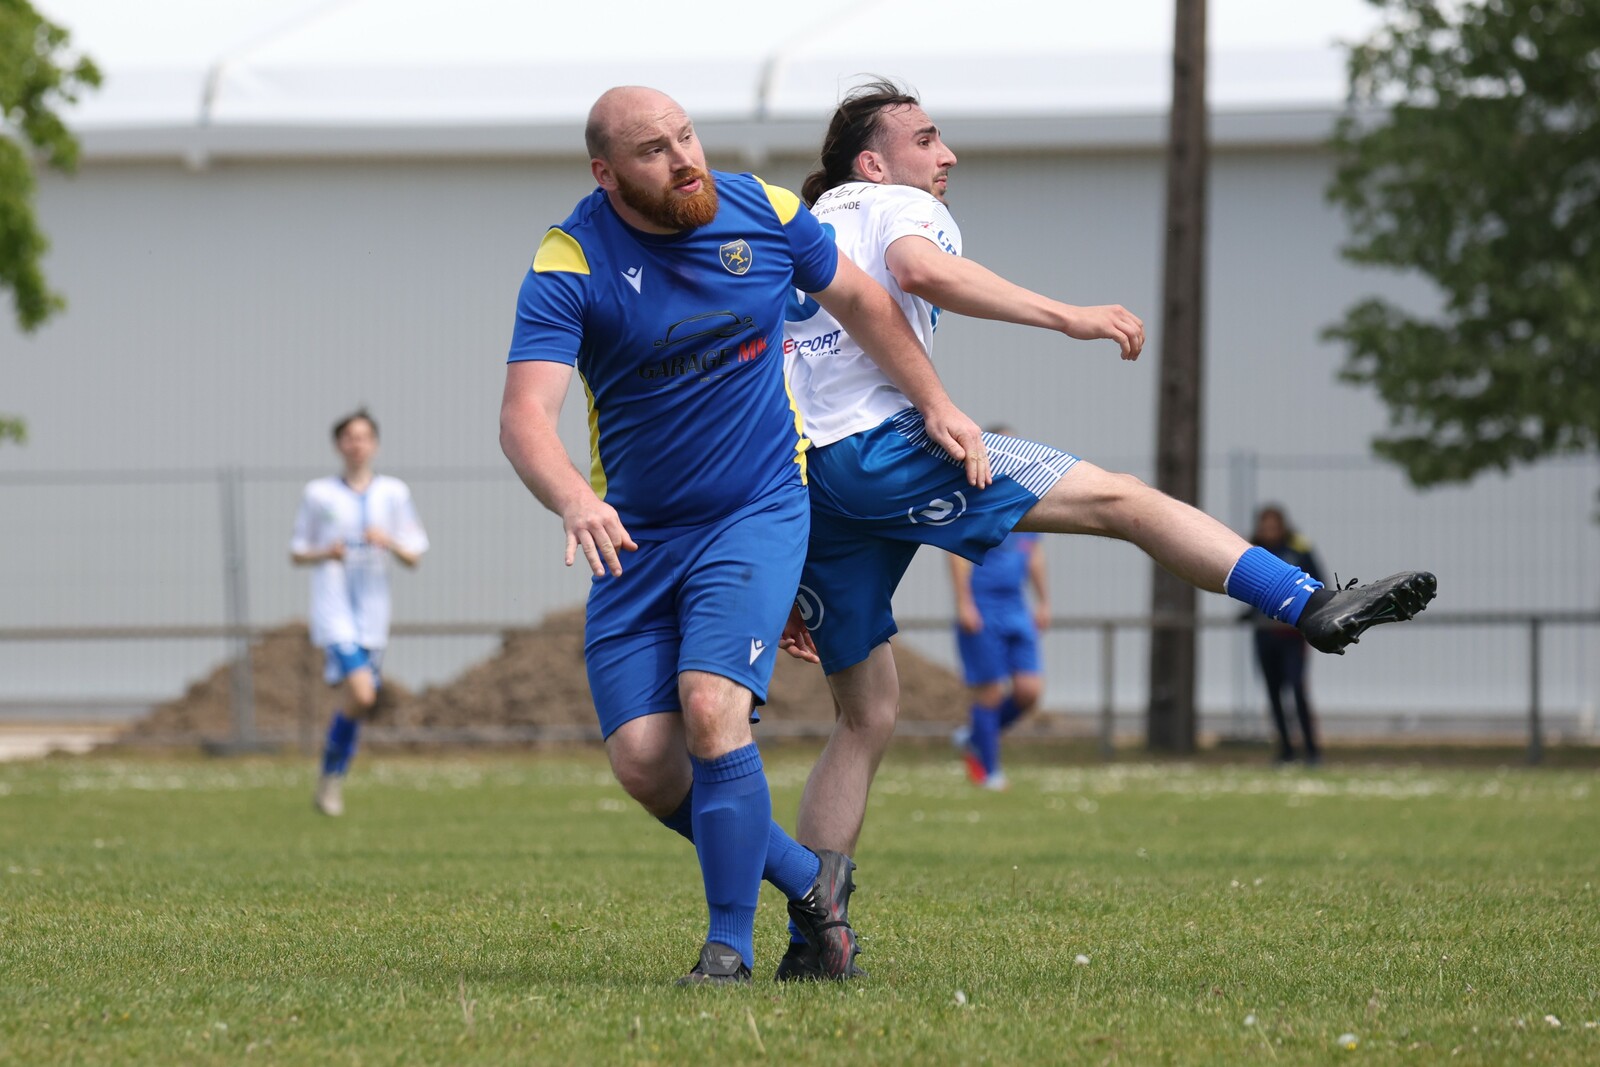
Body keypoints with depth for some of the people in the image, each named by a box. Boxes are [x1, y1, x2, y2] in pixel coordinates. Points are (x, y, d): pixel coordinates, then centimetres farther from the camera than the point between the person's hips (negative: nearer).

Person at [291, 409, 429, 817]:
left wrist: (389, 542, -13)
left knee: (358, 700, 7)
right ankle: (332, 777, -3)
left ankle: (332, 780, 25)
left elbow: (414, 557, 8)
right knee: (362, 694, -20)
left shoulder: (393, 493, 7)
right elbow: (297, 553, 9)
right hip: (334, 611, -4)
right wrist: (326, 553, -12)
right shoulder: (319, 494, 2)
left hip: (373, 614, 4)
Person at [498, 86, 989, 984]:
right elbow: (526, 416, -24)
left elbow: (859, 300, 16)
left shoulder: (763, 211, -4)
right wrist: (575, 502, -43)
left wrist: (935, 403, 12)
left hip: (758, 513, -1)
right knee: (643, 761, -7)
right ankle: (809, 881, 15)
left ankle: (731, 946, -11)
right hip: (636, 537, 1)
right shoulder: (572, 263, -13)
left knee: (712, 707, -22)